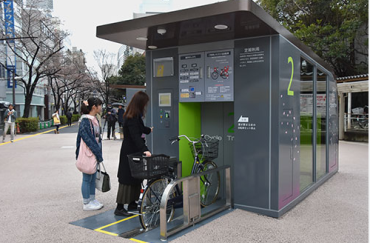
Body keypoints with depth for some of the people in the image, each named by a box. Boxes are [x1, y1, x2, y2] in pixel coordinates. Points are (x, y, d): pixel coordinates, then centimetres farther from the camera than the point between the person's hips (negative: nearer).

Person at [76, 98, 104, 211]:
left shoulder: (94, 120, 11)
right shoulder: (85, 121, -17)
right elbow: (87, 139, -22)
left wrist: (99, 153, 11)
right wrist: (98, 153, -19)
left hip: (94, 153, 9)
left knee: (93, 177, 17)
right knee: (87, 178, 2)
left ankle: (92, 199, 29)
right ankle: (86, 204, 14)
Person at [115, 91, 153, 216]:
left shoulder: (135, 116, 11)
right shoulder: (131, 118, -21)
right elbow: (136, 136, -32)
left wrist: (148, 130, 47)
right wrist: (144, 149, -42)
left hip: (134, 151, 10)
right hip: (129, 152, -10)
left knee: (136, 177, 15)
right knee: (127, 179, -5)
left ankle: (132, 203, 25)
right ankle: (119, 207, 2)